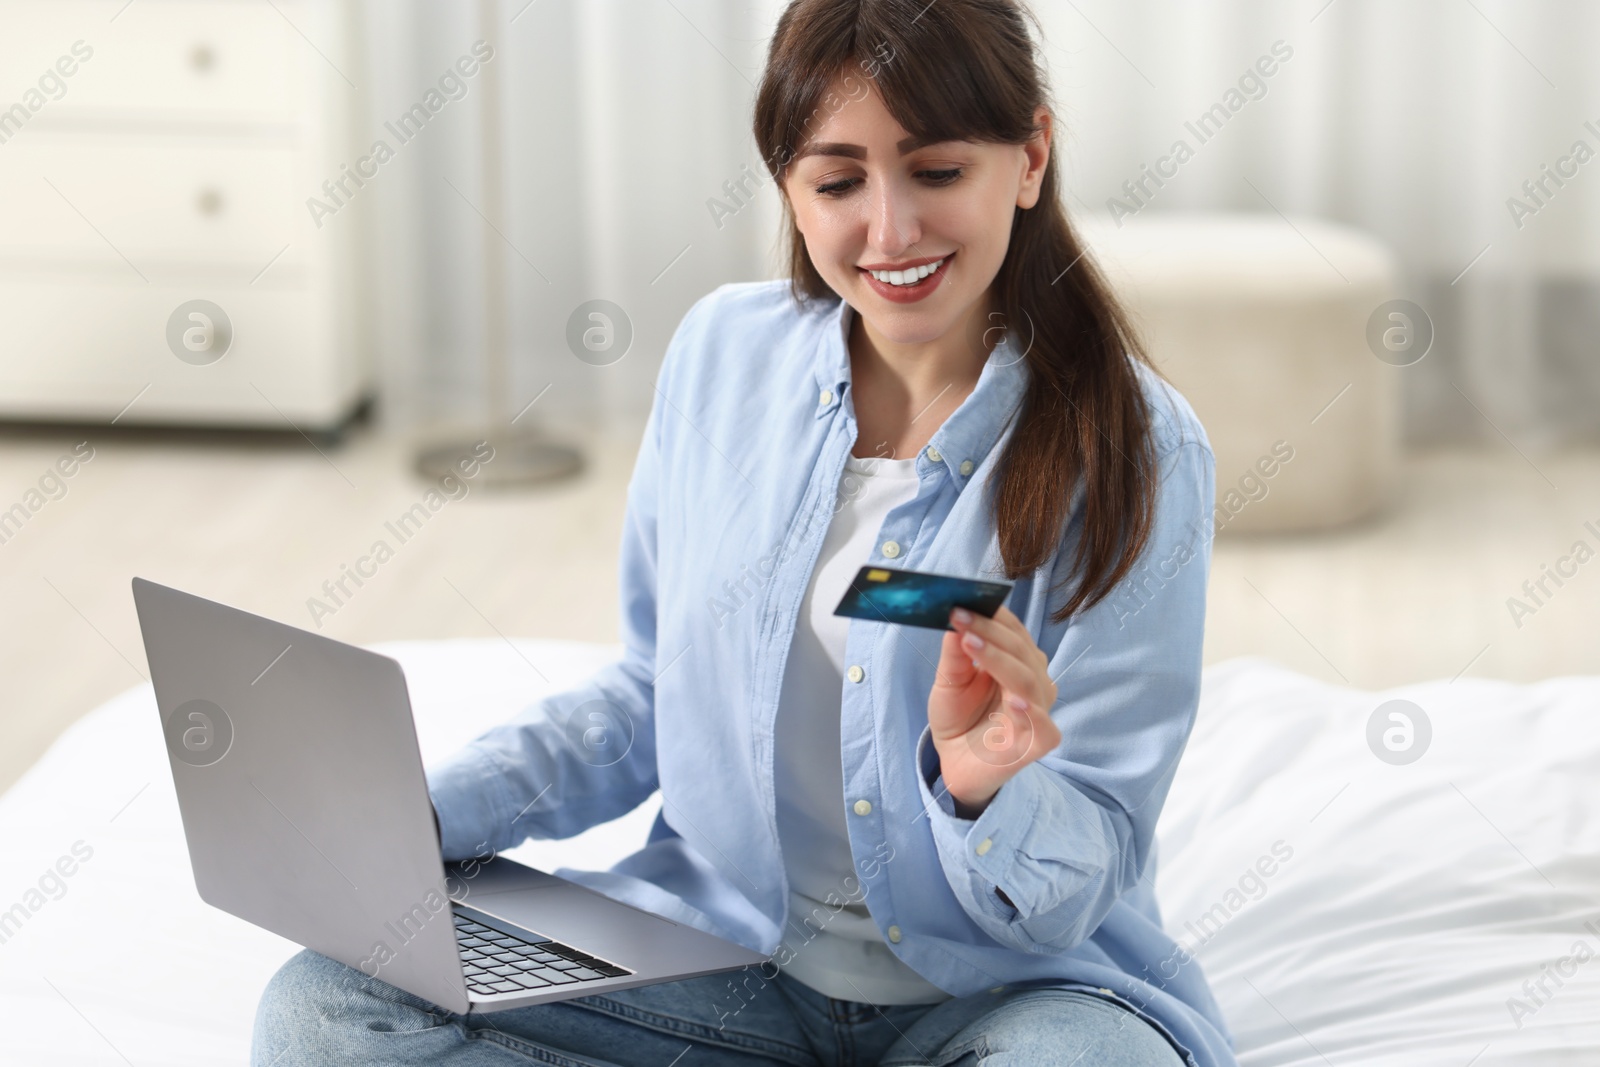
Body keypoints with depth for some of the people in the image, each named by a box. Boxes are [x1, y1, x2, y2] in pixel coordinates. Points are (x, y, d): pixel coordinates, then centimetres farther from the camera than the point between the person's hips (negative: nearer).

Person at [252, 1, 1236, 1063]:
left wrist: (987, 788, -34)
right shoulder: (726, 353, 0)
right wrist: (431, 813, -3)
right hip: (727, 953, 4)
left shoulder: (1136, 451, -14)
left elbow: (1092, 870, -11)